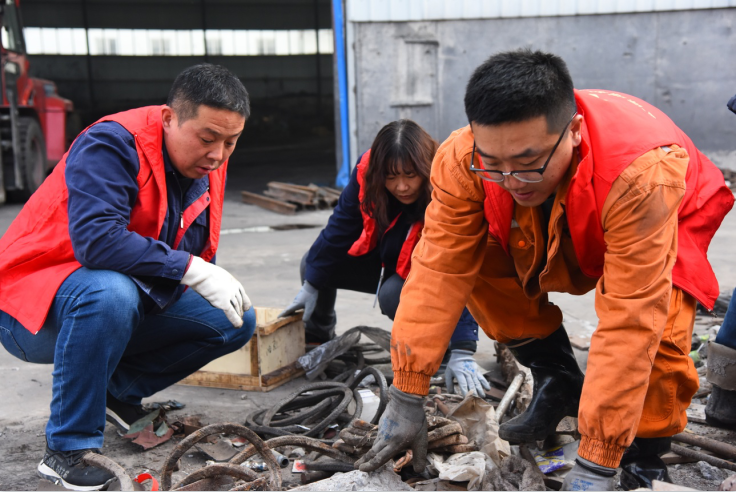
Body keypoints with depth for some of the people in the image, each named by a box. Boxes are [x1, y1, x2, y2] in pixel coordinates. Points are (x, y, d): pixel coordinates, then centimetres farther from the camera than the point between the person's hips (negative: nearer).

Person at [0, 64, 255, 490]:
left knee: (238, 321, -5)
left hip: (128, 297, 7)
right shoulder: (113, 144, -22)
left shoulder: (207, 164, 2)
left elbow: (198, 254, 12)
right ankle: (68, 449, -22)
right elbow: (97, 239, -36)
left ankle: (119, 392, 8)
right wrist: (190, 268, -34)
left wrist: (224, 287, -5)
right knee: (111, 292, -41)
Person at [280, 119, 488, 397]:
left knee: (393, 294, -34)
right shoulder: (367, 171, -22)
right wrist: (311, 284, -4)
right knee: (312, 265, -3)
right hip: (384, 261, 5)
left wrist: (462, 351, -48)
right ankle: (318, 340, 24)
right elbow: (340, 229, -8)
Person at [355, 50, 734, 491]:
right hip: (553, 236, 4)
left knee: (654, 328, -33)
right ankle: (559, 384, 5)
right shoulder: (463, 159, -33)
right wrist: (406, 399, -28)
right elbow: (438, 273, -29)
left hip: (667, 228, -4)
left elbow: (627, 323, -44)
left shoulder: (641, 173, -45)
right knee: (470, 259, -20)